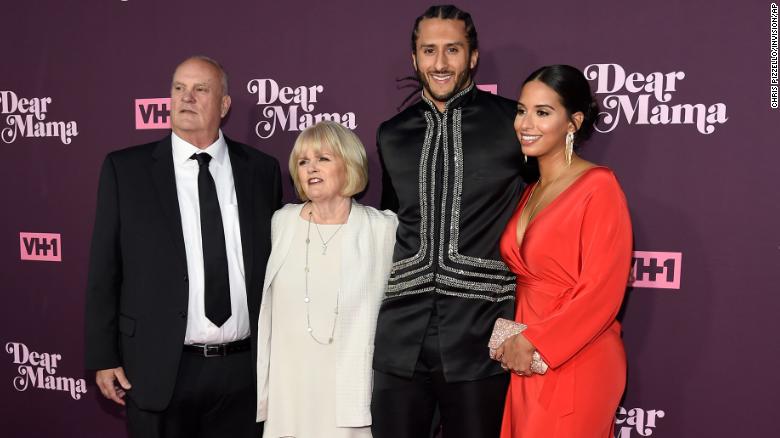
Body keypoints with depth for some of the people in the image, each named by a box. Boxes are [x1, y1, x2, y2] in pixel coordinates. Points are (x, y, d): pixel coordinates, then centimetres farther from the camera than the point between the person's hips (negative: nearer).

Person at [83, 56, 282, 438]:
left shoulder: (262, 170, 4)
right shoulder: (125, 169, 0)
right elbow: (104, 269, 1)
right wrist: (103, 357, -2)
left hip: (243, 371, 2)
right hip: (159, 372, -1)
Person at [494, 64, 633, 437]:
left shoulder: (598, 187, -12)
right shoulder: (527, 192, 11)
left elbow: (600, 291, -17)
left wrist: (531, 342, -13)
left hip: (575, 366, -7)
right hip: (524, 364, 7)